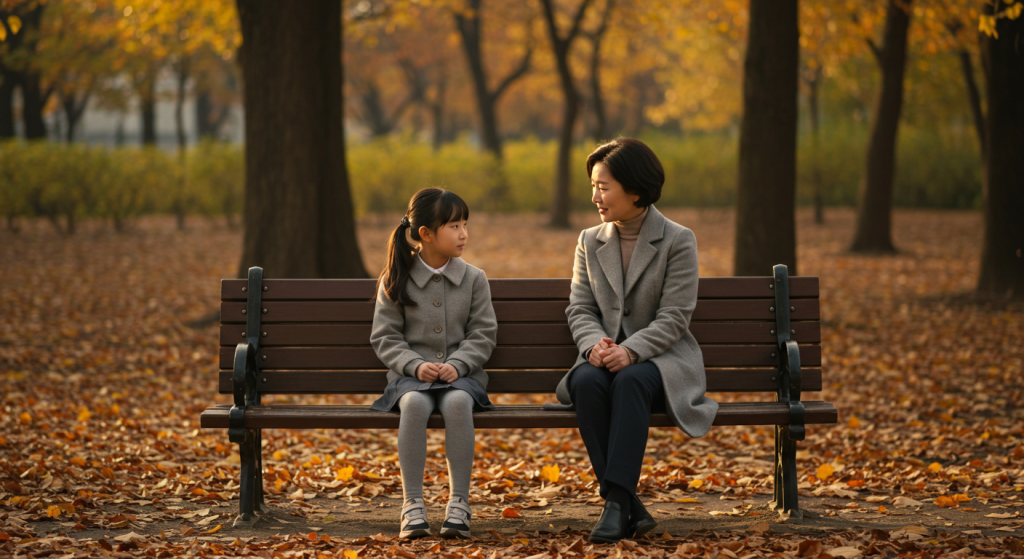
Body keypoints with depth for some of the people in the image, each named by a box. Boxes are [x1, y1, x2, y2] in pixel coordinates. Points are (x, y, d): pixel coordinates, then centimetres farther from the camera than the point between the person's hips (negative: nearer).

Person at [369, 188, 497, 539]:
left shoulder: (474, 279, 7)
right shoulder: (396, 281, 4)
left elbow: (483, 334, 4)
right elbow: (385, 337, 3)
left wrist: (457, 364, -14)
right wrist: (415, 365, -15)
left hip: (461, 374, 0)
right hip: (411, 375, 0)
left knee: (457, 401, -35)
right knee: (414, 403, -36)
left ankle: (459, 502, -30)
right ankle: (412, 504, -32)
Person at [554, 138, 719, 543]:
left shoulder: (677, 241, -1)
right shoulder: (589, 242, 14)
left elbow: (673, 317, -9)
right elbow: (580, 309, 9)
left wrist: (631, 350, -25)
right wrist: (594, 343, -14)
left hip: (662, 358, -3)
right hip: (605, 357, 3)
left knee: (630, 381, -38)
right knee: (587, 381, -33)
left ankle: (617, 501, -43)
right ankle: (631, 509, -33)